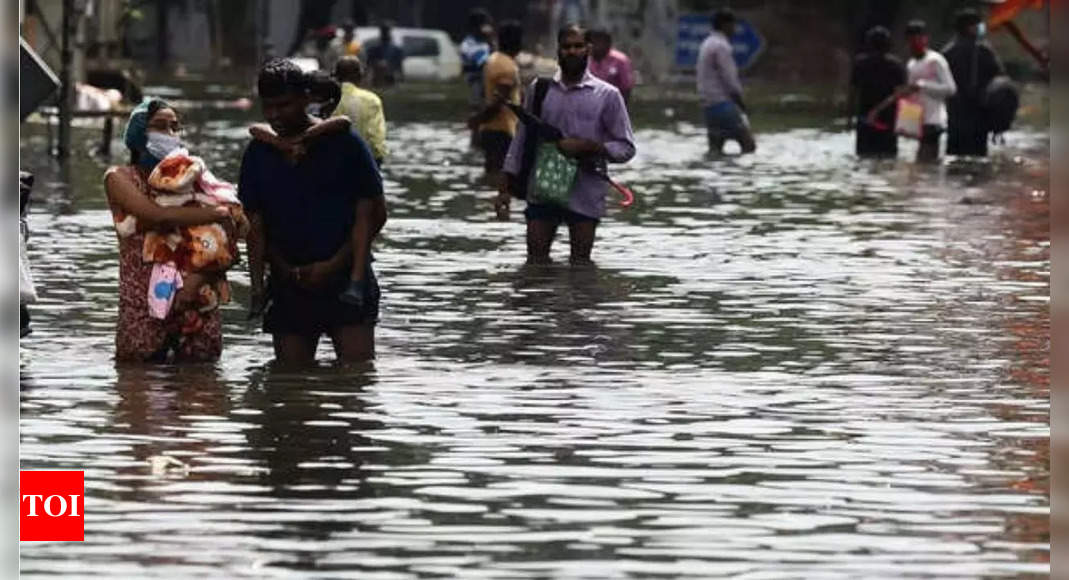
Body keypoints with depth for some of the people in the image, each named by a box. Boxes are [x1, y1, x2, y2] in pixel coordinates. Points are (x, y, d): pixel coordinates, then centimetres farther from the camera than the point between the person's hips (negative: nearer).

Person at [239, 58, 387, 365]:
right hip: (288, 285, 3)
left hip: (345, 279, -3)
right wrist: (257, 283, -5)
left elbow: (371, 214, -2)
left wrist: (334, 265, -10)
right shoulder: (259, 153, 8)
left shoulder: (343, 143, -3)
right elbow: (256, 224, 9)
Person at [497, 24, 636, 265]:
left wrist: (586, 147, -15)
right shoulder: (540, 89, 8)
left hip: (584, 194, -2)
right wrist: (506, 189, 10)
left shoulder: (607, 95, 1)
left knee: (580, 263, 1)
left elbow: (626, 148, 0)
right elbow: (521, 140, 14)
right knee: (536, 259, -2)